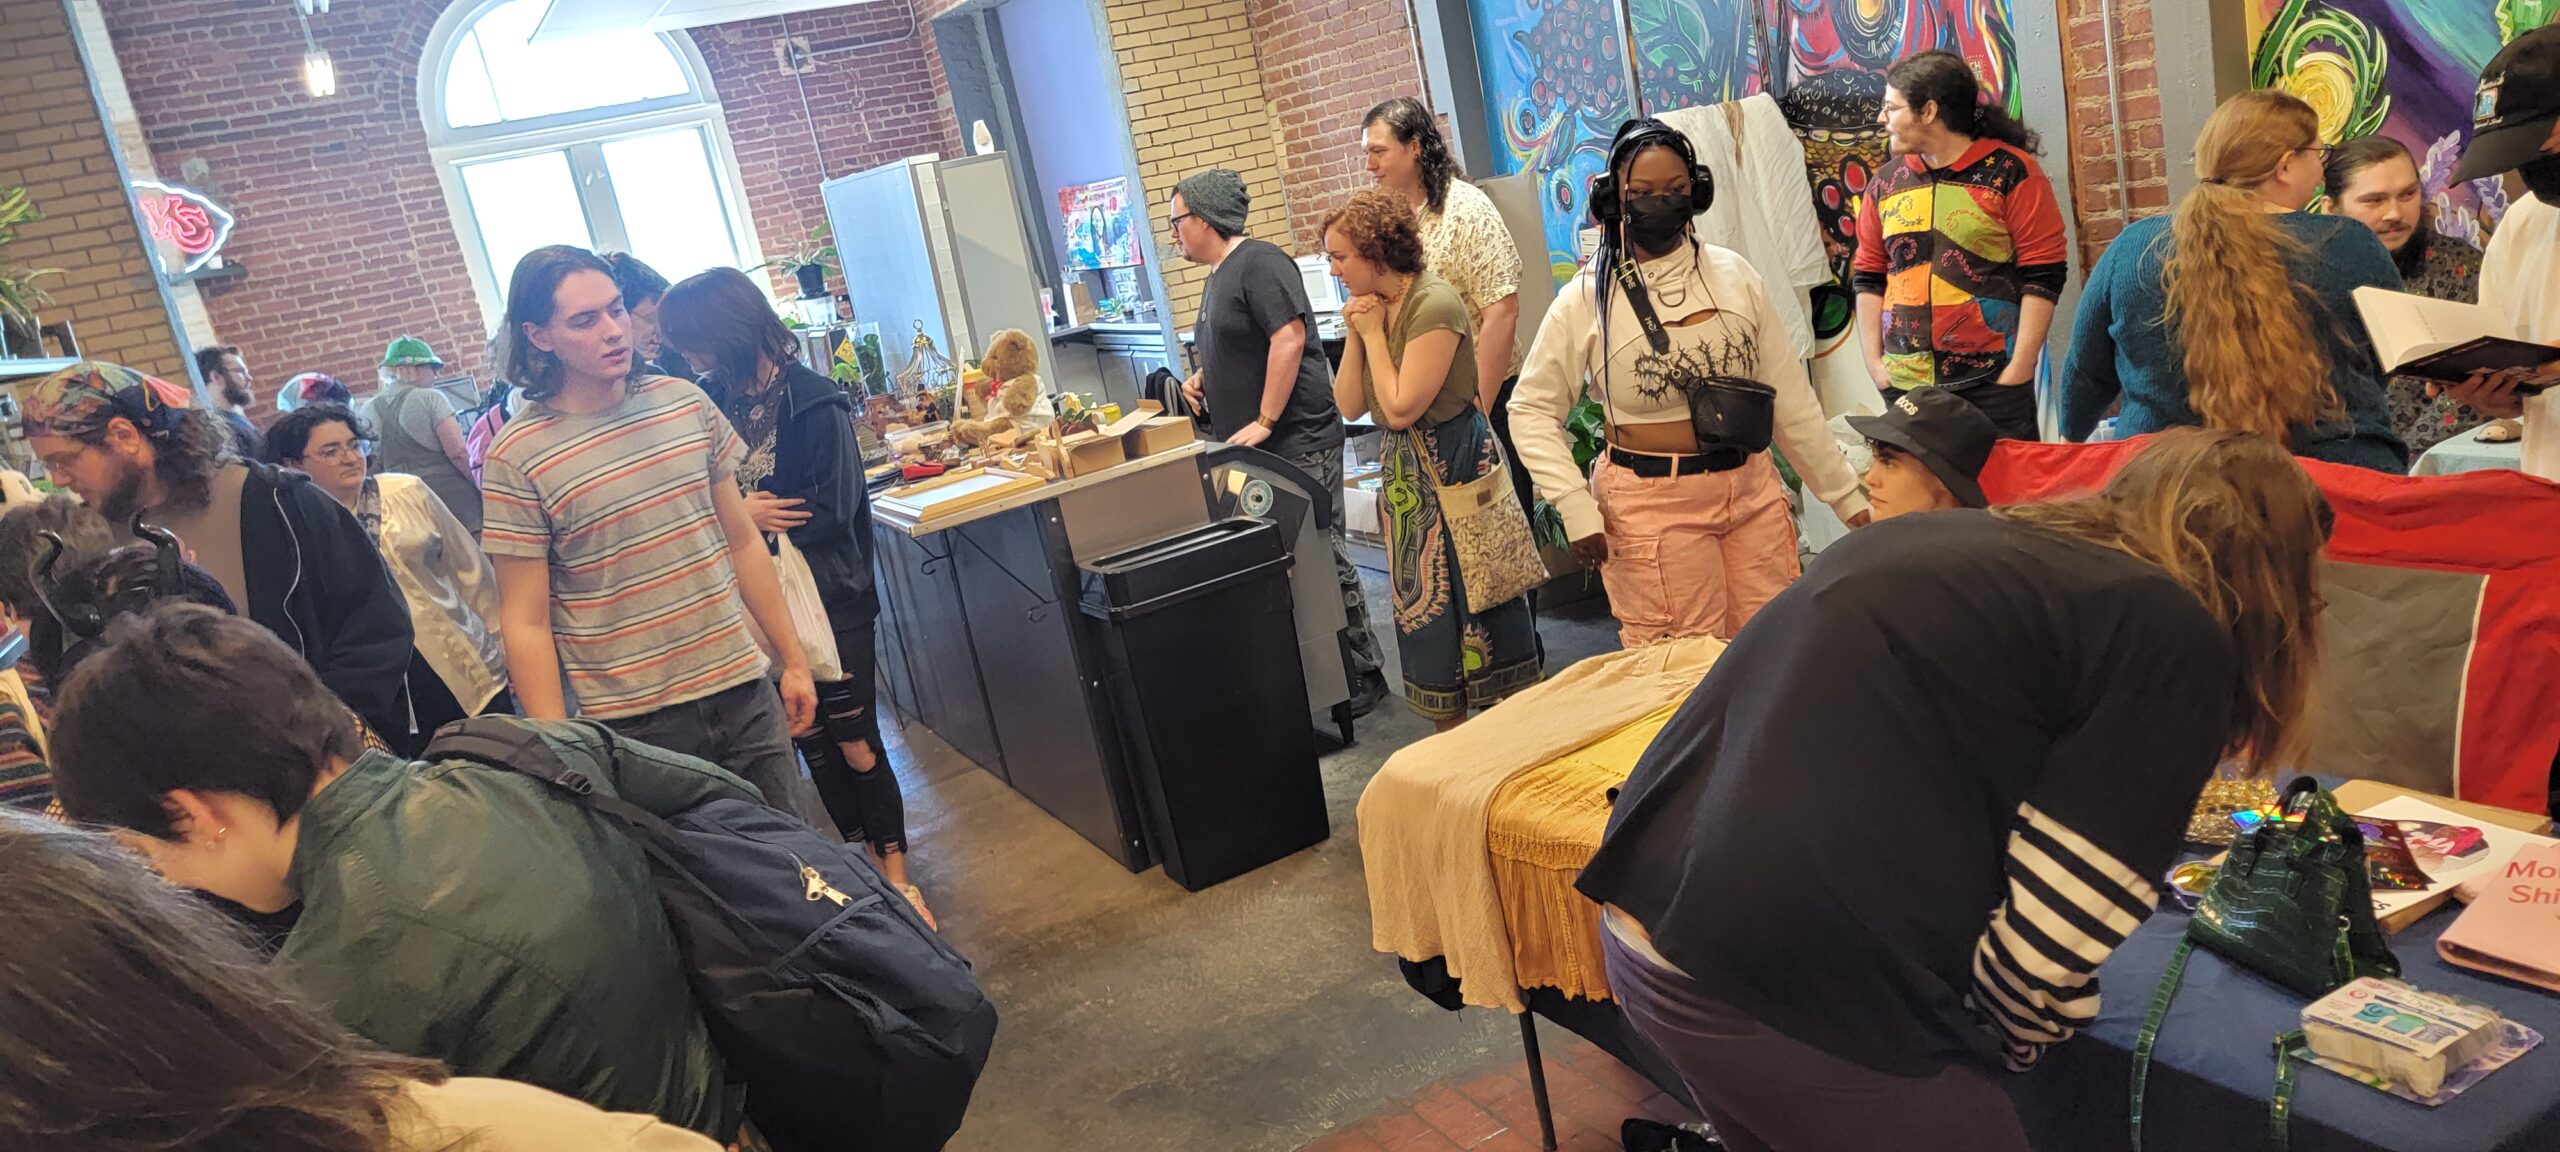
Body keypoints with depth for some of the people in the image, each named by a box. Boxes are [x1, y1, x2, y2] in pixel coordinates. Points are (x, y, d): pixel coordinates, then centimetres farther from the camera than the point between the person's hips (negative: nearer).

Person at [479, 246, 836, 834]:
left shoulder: (685, 403, 4)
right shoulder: (517, 456, -9)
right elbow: (526, 624, -7)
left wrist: (793, 660, 12)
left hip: (743, 692, 4)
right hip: (633, 726, -3)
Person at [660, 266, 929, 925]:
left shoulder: (816, 403, -13)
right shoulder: (712, 401, 3)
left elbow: (830, 514, -17)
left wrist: (747, 516, -15)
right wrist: (741, 513, -15)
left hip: (829, 600, -5)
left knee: (856, 747, 2)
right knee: (812, 746, 13)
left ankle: (895, 870, 18)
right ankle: (862, 861, 29)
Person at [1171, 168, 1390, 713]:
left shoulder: (1259, 263, -12)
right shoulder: (1219, 274, 18)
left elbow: (1289, 340, -22)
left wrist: (1264, 422, -21)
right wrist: (1204, 379, 13)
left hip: (1297, 444, -10)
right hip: (1252, 450, 10)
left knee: (1323, 558, -5)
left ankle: (1363, 676, 5)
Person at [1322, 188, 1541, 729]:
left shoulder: (1434, 305, -19)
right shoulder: (1375, 307, 6)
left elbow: (1401, 408, -23)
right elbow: (1349, 404, 4)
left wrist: (1374, 334, -15)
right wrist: (1356, 335, -6)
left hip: (1455, 465, -8)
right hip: (1408, 471, 8)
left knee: (1471, 597, 1)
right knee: (1424, 602, 13)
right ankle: (1451, 736, 24)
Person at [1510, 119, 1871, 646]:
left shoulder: (1732, 274, 5)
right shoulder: (1588, 297, -4)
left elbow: (1790, 394, 8)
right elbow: (1531, 410, -2)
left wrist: (1846, 494, 10)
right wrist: (1576, 508, -12)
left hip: (1753, 491, 4)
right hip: (1652, 507, -3)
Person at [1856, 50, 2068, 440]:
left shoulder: (2011, 172, -2)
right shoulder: (1885, 184, 11)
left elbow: (2044, 275, -5)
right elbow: (1868, 277, 15)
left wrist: (2020, 367, -10)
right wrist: (1874, 361, 6)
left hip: (1992, 381, -4)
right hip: (1904, 383, 4)